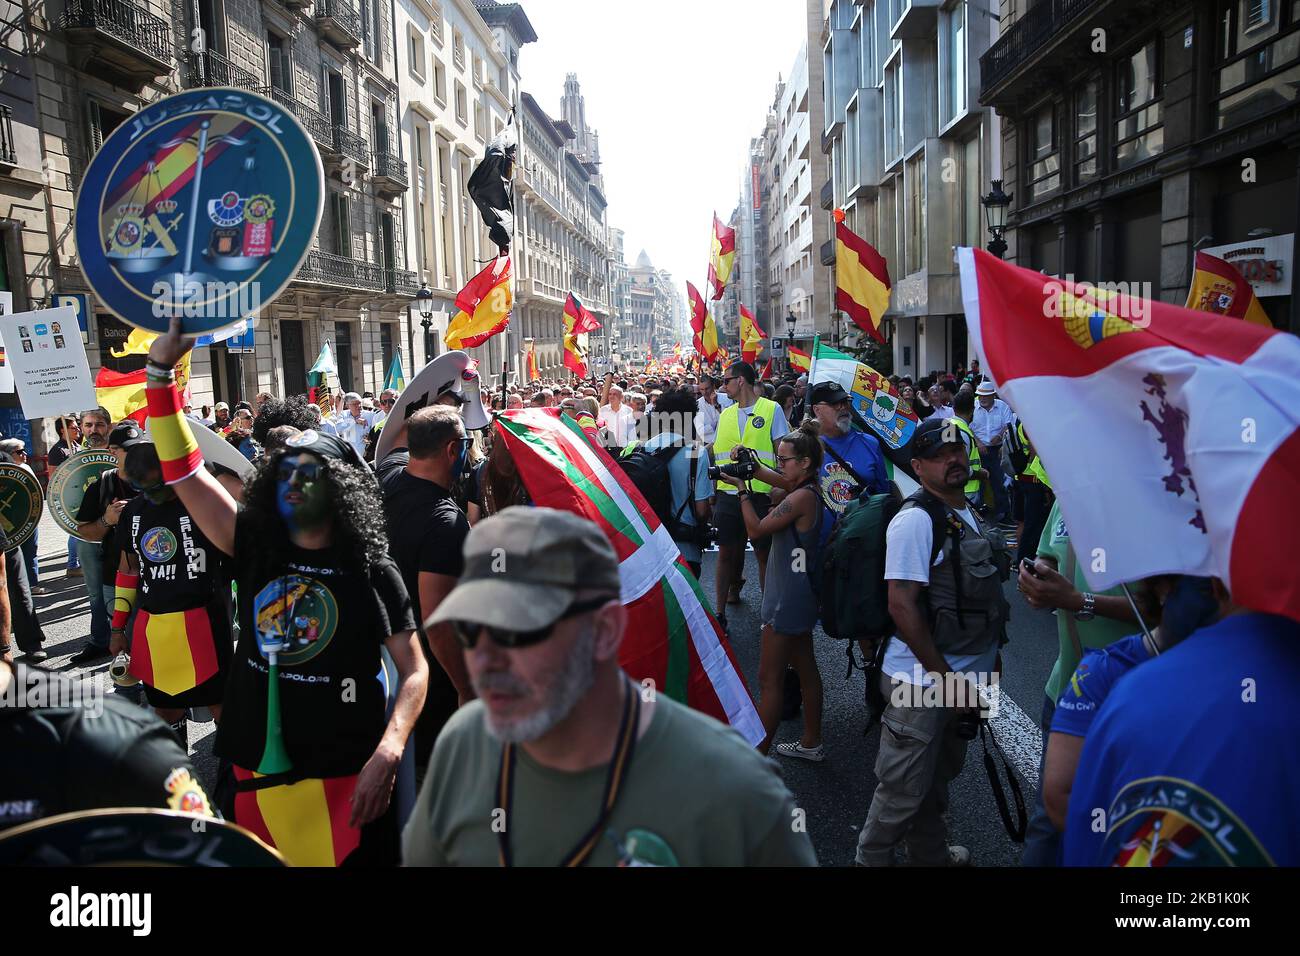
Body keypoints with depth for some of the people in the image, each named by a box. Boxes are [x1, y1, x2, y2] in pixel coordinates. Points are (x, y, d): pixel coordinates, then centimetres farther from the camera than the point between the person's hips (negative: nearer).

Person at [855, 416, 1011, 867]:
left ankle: (930, 853, 43)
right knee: (904, 789, 2)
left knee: (938, 777, 24)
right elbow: (901, 605, -23)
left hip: (962, 677, 8)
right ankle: (871, 858, 21)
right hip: (922, 681, -8)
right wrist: (946, 676, -19)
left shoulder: (969, 512, 10)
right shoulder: (916, 519, -18)